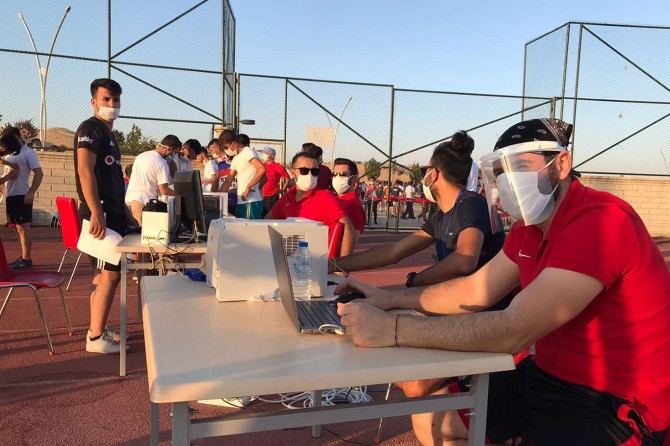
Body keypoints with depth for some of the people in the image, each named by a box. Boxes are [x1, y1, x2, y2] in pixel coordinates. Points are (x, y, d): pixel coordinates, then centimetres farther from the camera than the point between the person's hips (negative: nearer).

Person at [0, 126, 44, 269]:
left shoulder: (28, 153, -7)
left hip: (22, 195, -8)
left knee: (23, 226, -6)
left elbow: (39, 174, -14)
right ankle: (23, 257, 18)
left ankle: (26, 259, -3)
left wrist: (31, 192, -21)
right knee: (18, 227, 11)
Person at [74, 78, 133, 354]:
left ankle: (98, 329, 22)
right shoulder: (90, 128, -8)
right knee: (110, 274, -9)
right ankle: (96, 338, -2)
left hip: (113, 212, 10)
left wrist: (123, 211, 22)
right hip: (100, 213, -10)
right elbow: (85, 172, -20)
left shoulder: (108, 133, 20)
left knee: (105, 274, 13)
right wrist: (96, 213, -27)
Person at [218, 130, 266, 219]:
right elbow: (228, 181, 23)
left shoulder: (248, 152, -8)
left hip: (251, 202, -9)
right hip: (241, 202, 9)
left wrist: (248, 188, -20)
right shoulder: (236, 159, 20)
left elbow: (262, 169, -24)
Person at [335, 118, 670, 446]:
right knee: (431, 419, 7)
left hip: (616, 404, -8)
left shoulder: (602, 223, -26)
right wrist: (391, 299, 1)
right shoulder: (530, 226, 5)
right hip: (548, 374, 8)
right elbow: (476, 291, 12)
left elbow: (512, 332, -32)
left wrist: (391, 329, -31)